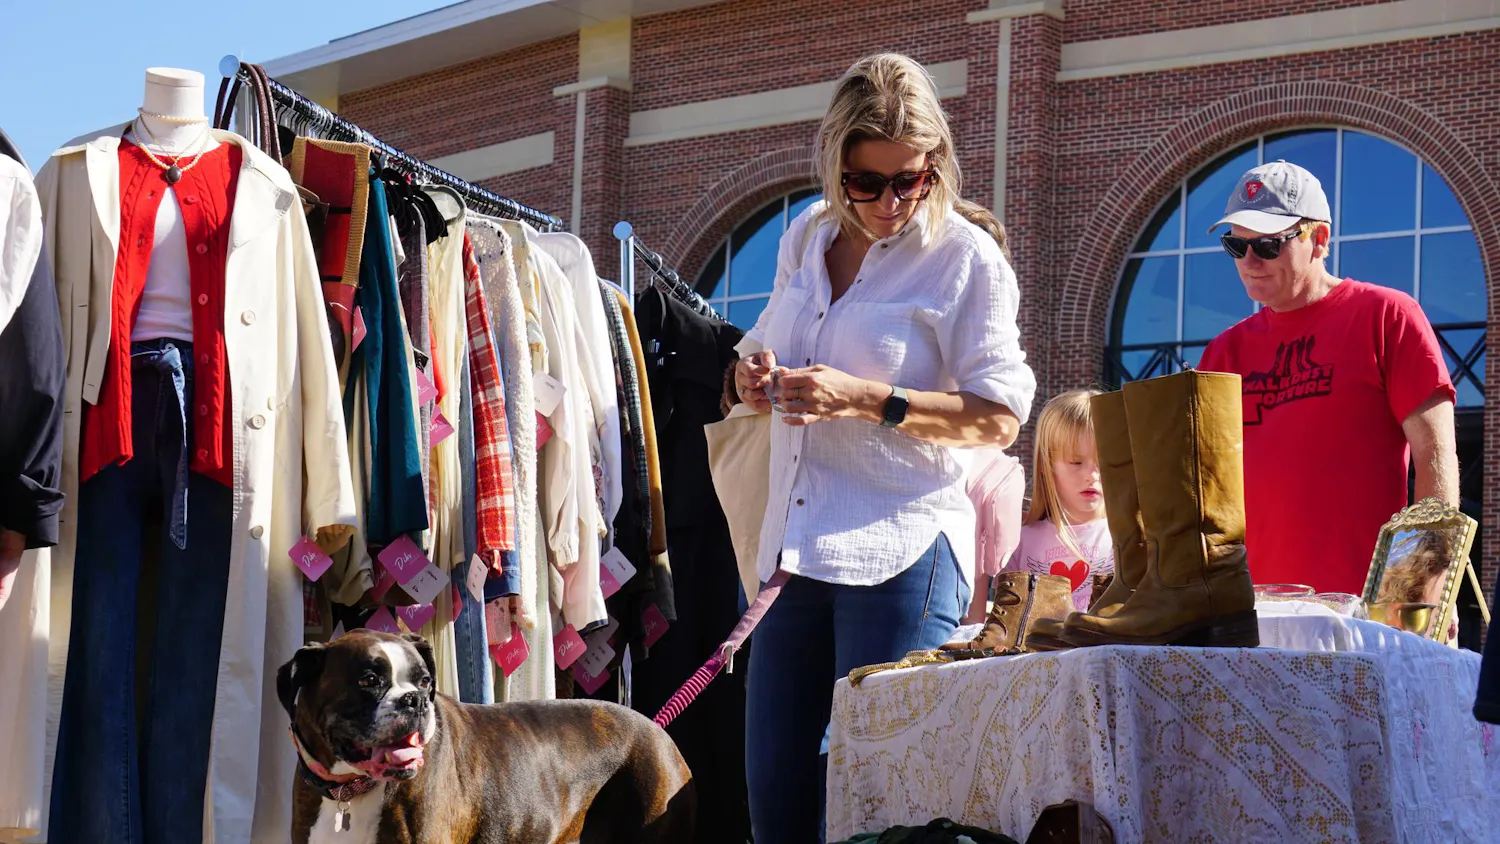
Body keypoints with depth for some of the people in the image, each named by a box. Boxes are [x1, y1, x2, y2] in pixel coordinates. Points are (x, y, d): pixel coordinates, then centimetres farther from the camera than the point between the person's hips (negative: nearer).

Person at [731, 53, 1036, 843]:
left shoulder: (966, 258, -6)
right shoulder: (805, 238, 12)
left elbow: (999, 416, -11)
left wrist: (865, 401, -20)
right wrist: (754, 378, 2)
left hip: (902, 553, -6)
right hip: (797, 550, 6)